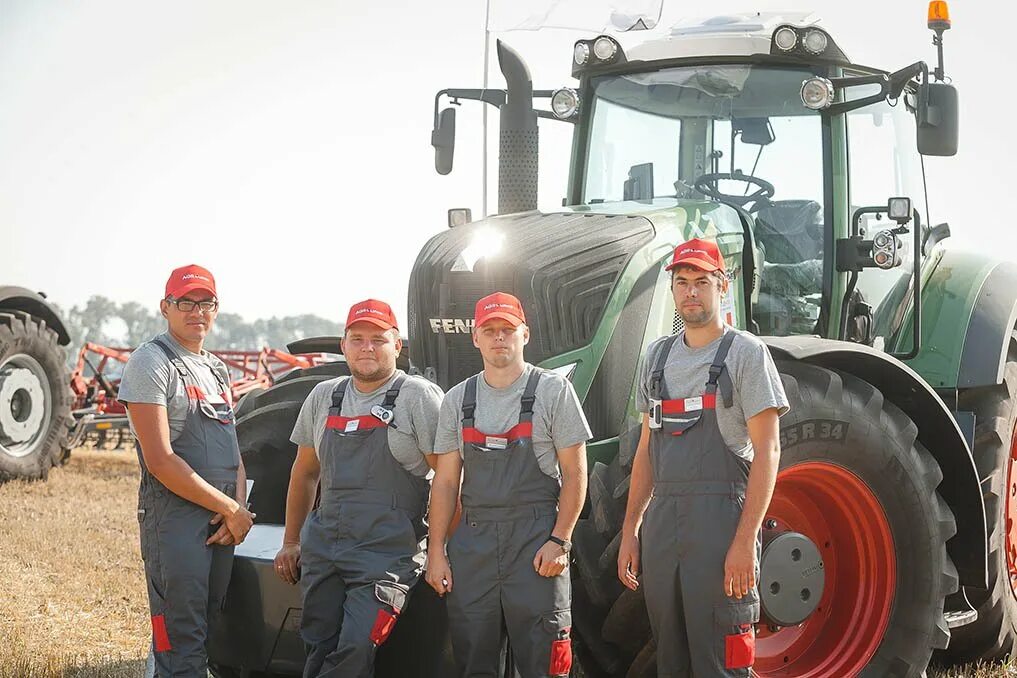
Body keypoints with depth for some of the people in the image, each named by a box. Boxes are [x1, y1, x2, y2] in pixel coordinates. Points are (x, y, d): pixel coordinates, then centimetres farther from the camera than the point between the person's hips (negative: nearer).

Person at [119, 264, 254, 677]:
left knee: (205, 631, 13)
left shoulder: (217, 369, 18)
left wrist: (238, 508, -1)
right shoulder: (150, 363, -7)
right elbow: (161, 461, -15)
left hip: (221, 522, 8)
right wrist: (231, 508, -12)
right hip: (174, 517, -8)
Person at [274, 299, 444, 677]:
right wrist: (291, 542, 21)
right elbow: (304, 473, 23)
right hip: (322, 546, 6)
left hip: (387, 554, -6)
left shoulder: (420, 397, -4)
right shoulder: (324, 397, 14)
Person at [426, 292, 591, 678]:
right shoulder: (458, 400, 13)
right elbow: (445, 482, 13)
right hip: (473, 541, 4)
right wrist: (436, 552, 6)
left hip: (536, 541, -3)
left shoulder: (552, 390, 2)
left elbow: (574, 474, 1)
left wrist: (559, 541, -9)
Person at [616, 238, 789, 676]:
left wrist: (746, 541, -16)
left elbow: (766, 450, -8)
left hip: (721, 522, -6)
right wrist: (630, 531, 13)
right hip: (662, 522, 6)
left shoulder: (745, 353, -3)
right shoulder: (658, 356, 16)